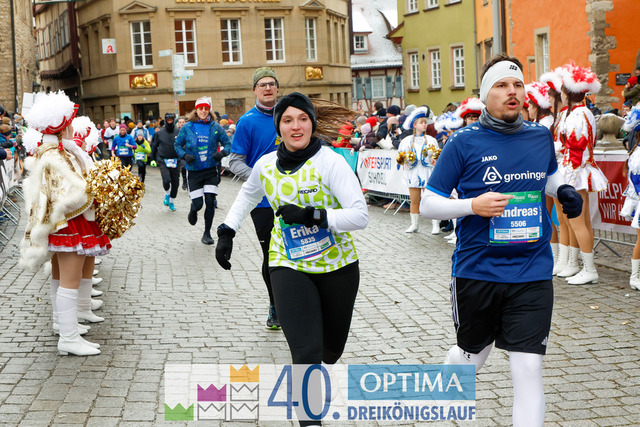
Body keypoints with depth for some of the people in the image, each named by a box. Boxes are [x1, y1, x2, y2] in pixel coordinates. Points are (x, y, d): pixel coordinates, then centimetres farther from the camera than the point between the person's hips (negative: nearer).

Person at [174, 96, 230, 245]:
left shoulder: (215, 127, -2)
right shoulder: (187, 127, -3)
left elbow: (228, 143, 4)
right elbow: (177, 145, 5)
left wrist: (223, 152, -17)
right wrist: (184, 155, -13)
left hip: (211, 170, 1)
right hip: (194, 171, -1)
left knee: (210, 202, -5)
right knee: (198, 203, -2)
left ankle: (207, 233, 13)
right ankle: (193, 211, 38)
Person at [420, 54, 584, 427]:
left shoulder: (541, 137, 4)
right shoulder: (464, 143, -7)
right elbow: (427, 204, -4)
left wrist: (564, 190, 4)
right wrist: (473, 205, -20)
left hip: (532, 273, 2)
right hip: (477, 272, -2)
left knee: (529, 369, -6)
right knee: (472, 354, 19)